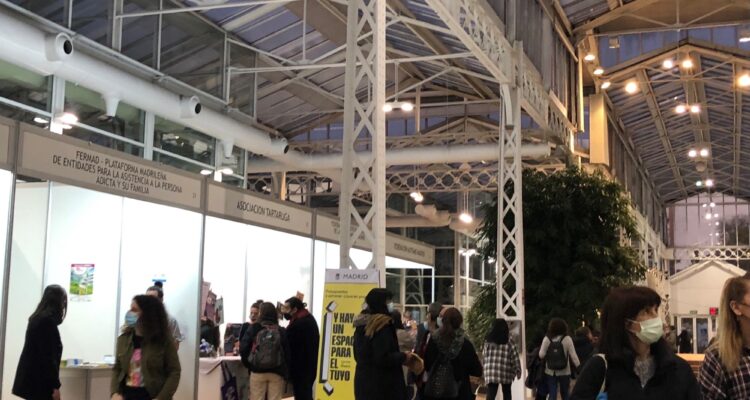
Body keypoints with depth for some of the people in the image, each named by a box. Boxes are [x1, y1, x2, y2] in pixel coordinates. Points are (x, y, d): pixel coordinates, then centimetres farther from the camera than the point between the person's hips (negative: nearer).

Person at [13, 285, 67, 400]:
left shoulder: (37, 319, 13)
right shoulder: (48, 321, -15)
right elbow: (48, 356, -19)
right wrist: (55, 385, -17)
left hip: (32, 378, 10)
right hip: (40, 381, -10)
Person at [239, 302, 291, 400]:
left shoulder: (254, 329, -5)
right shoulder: (282, 331, -4)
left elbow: (243, 349, -6)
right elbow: (288, 353, -5)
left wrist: (248, 365, 9)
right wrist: (286, 372, 5)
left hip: (257, 372, 0)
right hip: (276, 372, 0)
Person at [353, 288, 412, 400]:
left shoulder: (362, 325, 11)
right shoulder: (383, 325, -15)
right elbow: (383, 358, -21)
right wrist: (403, 357, -4)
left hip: (363, 382, 8)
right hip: (382, 385, -8)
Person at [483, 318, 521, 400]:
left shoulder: (488, 341, 2)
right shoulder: (509, 342, -5)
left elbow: (483, 355, 10)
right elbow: (515, 359, -5)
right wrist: (518, 371, 4)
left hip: (491, 374, 1)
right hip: (506, 374, -1)